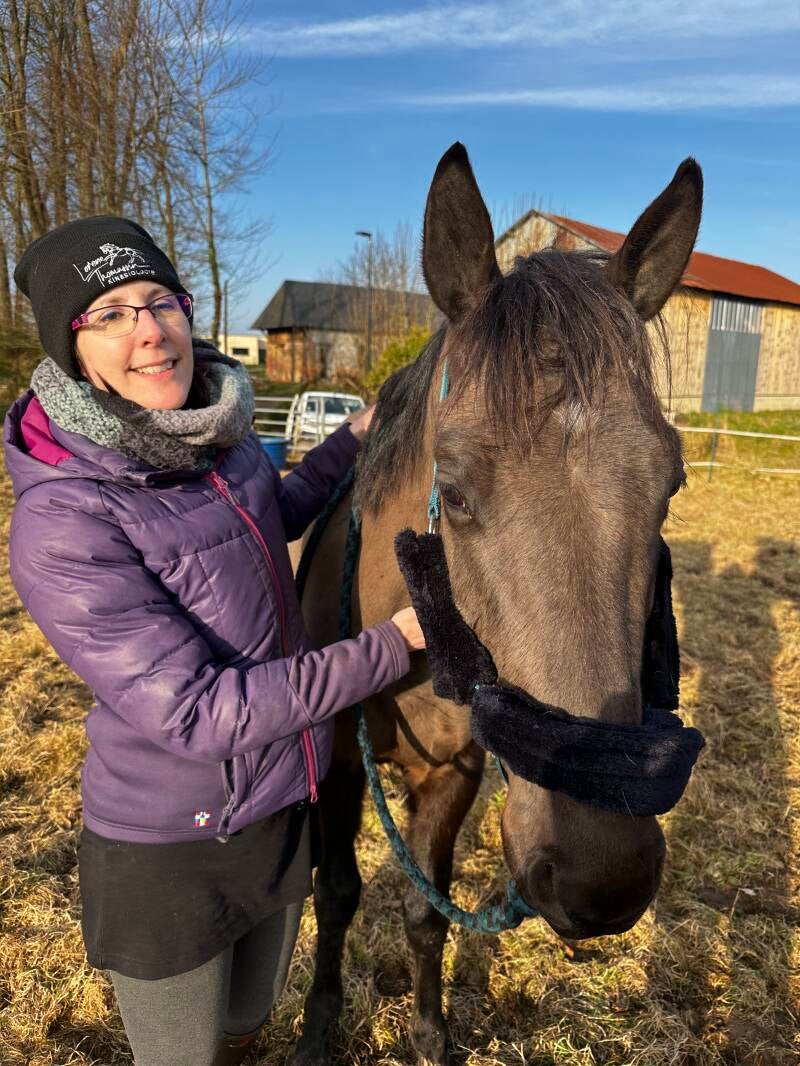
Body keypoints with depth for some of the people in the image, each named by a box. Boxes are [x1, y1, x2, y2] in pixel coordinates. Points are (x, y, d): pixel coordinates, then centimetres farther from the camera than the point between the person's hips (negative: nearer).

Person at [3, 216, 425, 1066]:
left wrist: (357, 436, 9)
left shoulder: (217, 437, -7)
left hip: (286, 808, 6)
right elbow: (194, 712, -30)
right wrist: (395, 641, -29)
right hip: (171, 854, -6)